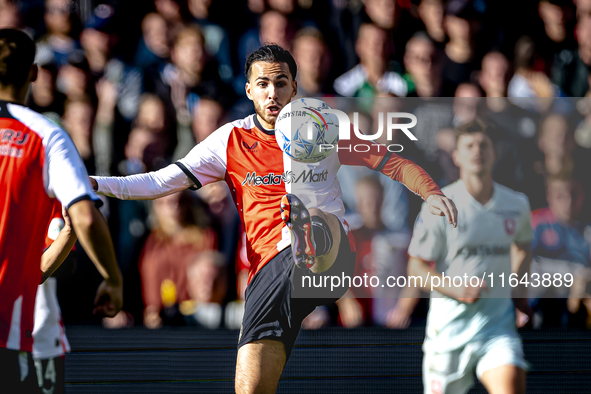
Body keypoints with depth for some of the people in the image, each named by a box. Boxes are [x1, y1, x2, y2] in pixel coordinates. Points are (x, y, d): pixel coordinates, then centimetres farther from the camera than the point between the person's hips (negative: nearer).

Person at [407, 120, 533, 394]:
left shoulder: (517, 204, 5)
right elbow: (416, 268, -5)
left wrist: (518, 290, 13)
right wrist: (456, 289, -20)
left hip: (499, 319, 2)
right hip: (450, 322, -2)